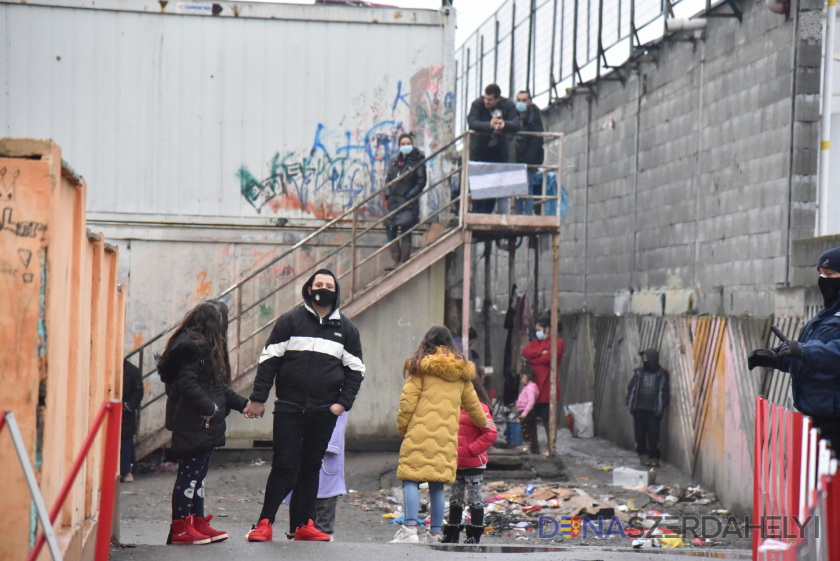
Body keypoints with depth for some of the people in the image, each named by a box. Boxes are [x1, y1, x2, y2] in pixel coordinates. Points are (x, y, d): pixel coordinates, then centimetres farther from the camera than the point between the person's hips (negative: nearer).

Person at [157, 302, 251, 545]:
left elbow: (217, 386, 23)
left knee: (196, 474, 14)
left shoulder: (204, 346, 19)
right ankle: (180, 529, -2)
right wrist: (209, 408, -22)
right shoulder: (192, 347, -14)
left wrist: (242, 404, 21)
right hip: (195, 424, -11)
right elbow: (186, 384, -22)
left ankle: (198, 523, 21)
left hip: (205, 425, 11)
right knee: (190, 473, -6)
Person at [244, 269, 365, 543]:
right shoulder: (291, 320, 3)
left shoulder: (346, 329, 10)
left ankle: (305, 525, 13)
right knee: (284, 464, -5)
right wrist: (258, 398, -4)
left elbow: (355, 369, 13)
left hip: (324, 411, 2)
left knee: (311, 466, 8)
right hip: (289, 407, -2)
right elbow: (269, 359, 2)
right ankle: (264, 523, -1)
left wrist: (343, 402, 0)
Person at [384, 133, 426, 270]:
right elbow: (388, 178, 16)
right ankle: (396, 262, 13)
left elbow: (421, 182, -7)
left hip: (408, 204, -6)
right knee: (390, 231, 4)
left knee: (405, 232, -6)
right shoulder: (394, 161, 11)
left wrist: (408, 197, -12)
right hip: (393, 202, 6)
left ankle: (403, 263, 0)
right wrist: (387, 196, 4)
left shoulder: (417, 162, -4)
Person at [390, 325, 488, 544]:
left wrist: (401, 428, 7)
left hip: (420, 433, -4)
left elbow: (408, 401, -3)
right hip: (447, 436, 4)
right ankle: (435, 533, 8)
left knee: (411, 480, -5)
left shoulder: (421, 365, 2)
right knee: (437, 485, 8)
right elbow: (472, 404, 27)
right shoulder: (462, 371, 16)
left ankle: (410, 528, -17)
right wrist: (483, 423, 46)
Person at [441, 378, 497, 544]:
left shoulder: (479, 408, -12)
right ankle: (451, 535, 20)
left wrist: (470, 450, -18)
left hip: (473, 464, -8)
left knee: (474, 500, 2)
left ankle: (474, 536, 9)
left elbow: (490, 434, -17)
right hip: (455, 464, 8)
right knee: (454, 500, 13)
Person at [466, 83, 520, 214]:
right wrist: (489, 125, -47)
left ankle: (488, 211, 10)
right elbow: (472, 122, -30)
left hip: (499, 149, 2)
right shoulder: (477, 104, -14)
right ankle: (478, 212, -4)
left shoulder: (508, 105, -9)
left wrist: (504, 125, -43)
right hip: (479, 148, -2)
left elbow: (516, 126, -21)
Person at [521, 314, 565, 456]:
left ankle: (551, 448, 3)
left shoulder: (557, 342, -5)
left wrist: (532, 360, -3)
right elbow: (525, 351, 2)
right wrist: (540, 353, -13)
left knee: (547, 418, -3)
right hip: (534, 384, 7)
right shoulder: (536, 341, 18)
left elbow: (547, 358, -17)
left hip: (546, 387, -7)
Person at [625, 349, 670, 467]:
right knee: (640, 434, 3)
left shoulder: (662, 375, 2)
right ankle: (643, 454, 15)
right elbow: (631, 388, 11)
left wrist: (662, 408, -7)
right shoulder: (638, 373, 10)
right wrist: (630, 404, 0)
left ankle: (654, 457, 8)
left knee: (653, 435, -4)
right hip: (639, 409, 3)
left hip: (654, 411, -3)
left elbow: (666, 393, 2)